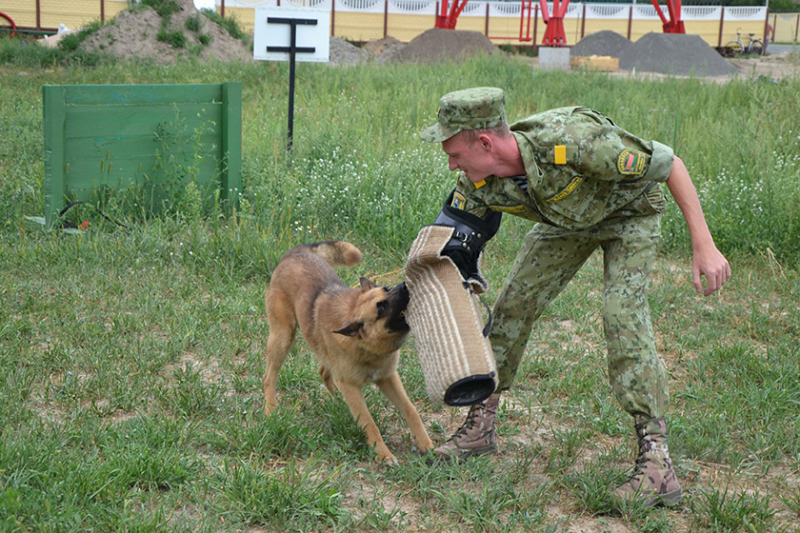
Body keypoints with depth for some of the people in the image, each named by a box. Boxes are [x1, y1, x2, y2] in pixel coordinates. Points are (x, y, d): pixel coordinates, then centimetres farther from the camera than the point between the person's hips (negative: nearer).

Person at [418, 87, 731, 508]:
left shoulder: (571, 141, -43)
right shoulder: (478, 184, -24)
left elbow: (669, 164, -32)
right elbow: (449, 251, -9)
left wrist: (703, 245, -34)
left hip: (630, 211, -6)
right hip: (566, 218, 6)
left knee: (622, 314, -22)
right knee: (513, 304, -1)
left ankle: (657, 462, -20)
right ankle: (480, 426, 16)